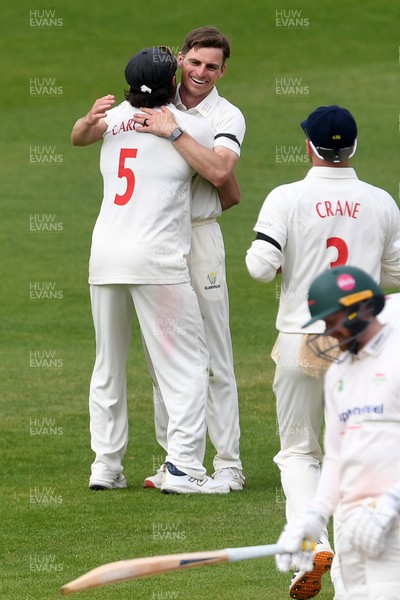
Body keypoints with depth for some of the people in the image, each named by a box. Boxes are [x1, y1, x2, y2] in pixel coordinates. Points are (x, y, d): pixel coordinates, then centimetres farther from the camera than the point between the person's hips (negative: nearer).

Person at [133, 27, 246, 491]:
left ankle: (228, 463, -4)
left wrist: (173, 132, -25)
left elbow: (219, 172, -23)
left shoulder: (226, 118, -3)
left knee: (213, 353, -6)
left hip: (198, 235, -4)